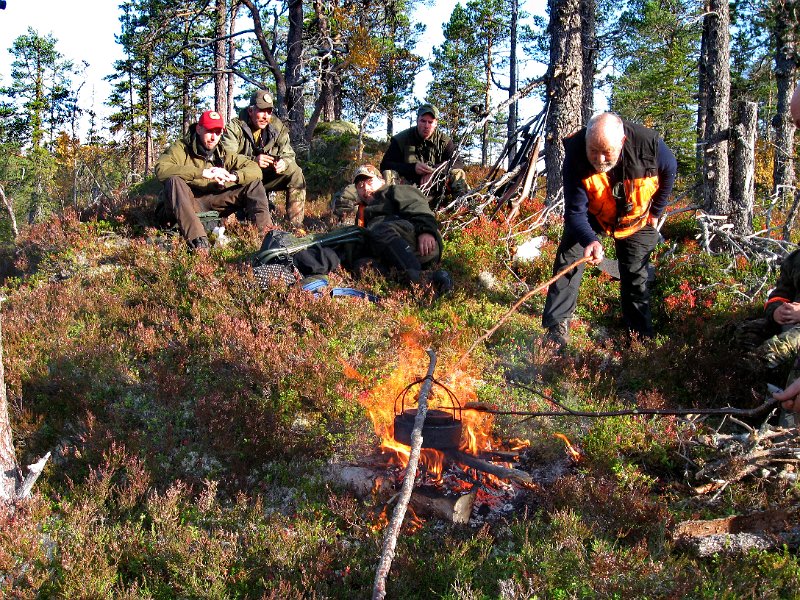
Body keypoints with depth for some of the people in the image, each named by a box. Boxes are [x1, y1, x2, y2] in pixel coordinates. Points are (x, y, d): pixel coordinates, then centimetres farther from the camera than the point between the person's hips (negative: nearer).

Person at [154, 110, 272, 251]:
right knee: (174, 181, -35)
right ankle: (197, 240, -49)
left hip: (214, 204, 4)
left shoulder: (224, 153, 5)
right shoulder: (181, 148, -8)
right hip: (185, 206, -4)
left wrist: (233, 176, -25)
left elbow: (255, 170, -2)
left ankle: (266, 230, -25)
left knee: (253, 183, -4)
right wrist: (202, 173, -35)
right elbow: (161, 170, -28)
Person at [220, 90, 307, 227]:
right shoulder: (235, 127, -12)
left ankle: (295, 224, -16)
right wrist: (253, 160, -38)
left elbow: (289, 155, -1)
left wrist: (283, 163, -27)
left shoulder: (277, 127, 2)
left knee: (295, 172, -14)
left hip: (266, 177, 5)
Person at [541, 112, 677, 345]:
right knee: (568, 259, -15)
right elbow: (575, 211, -32)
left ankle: (642, 334, 21)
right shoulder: (575, 157, -36)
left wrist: (655, 211, -1)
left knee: (636, 275, 6)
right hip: (591, 216, -1)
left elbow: (669, 170, -8)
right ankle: (557, 324, -9)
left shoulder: (649, 144, -33)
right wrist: (590, 240, -51)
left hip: (636, 219, 1)